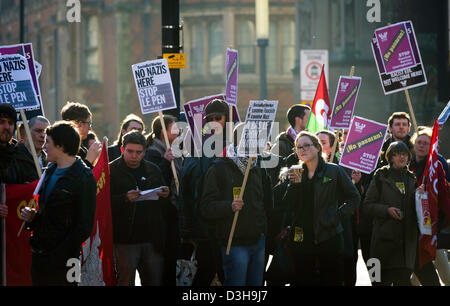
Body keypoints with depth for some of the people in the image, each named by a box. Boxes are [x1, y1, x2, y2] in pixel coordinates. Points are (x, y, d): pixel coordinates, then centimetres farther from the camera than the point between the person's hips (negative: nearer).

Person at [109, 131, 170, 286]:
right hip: (125, 240, -4)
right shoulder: (112, 170, -1)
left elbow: (164, 204, 20)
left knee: (155, 281, 6)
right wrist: (125, 198, -25)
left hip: (152, 238, 4)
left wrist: (166, 196, -3)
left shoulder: (153, 170, 14)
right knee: (125, 280, -2)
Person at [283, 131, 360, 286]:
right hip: (302, 238, 3)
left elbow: (354, 198, 8)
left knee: (331, 280, -2)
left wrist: (338, 215, -3)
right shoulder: (295, 174, 11)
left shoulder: (334, 171, 2)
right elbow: (288, 206, 3)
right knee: (303, 281, 5)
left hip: (328, 237, -3)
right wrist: (293, 184, -10)